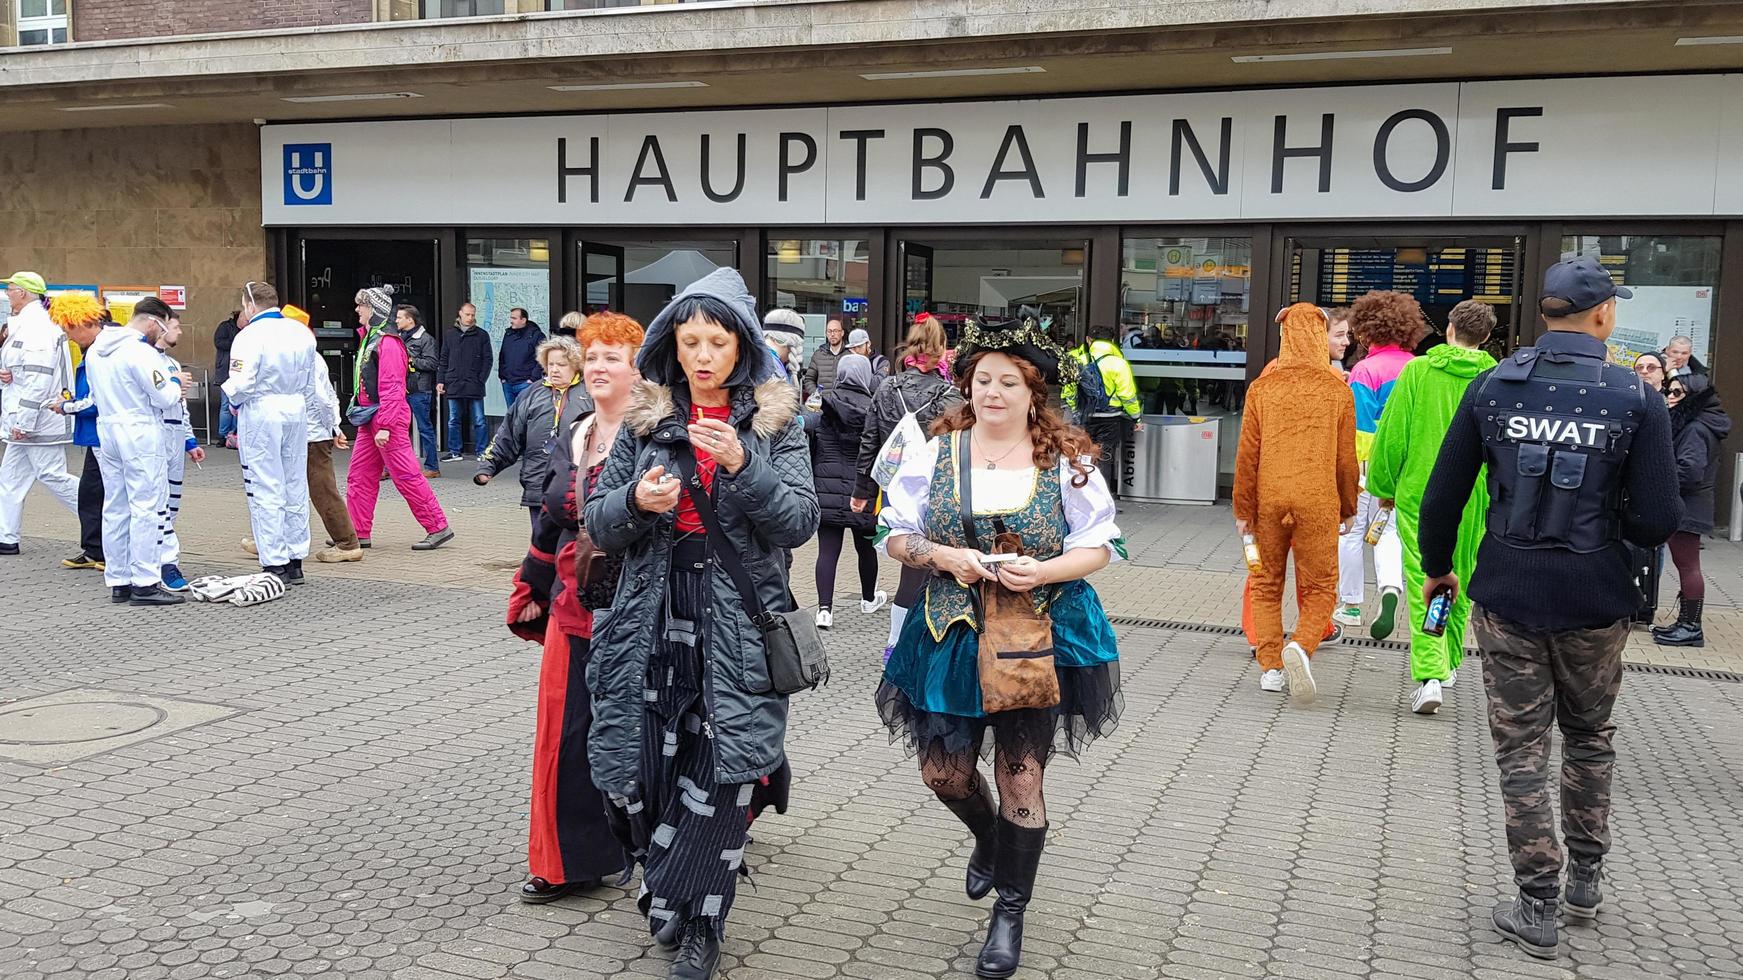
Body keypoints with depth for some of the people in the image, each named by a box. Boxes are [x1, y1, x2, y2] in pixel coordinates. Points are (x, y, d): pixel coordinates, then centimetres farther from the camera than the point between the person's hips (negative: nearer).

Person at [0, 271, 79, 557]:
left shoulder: (37, 327, -17)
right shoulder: (24, 324, 16)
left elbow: (38, 378, -23)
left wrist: (24, 421, -23)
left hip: (39, 419, -10)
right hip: (24, 420, 10)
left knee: (52, 475, -7)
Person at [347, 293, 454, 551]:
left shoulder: (388, 342, -15)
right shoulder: (370, 338, 16)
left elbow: (392, 388, -20)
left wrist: (384, 426, -24)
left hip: (387, 418, -10)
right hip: (370, 419, 10)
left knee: (406, 476, -7)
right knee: (359, 475, 11)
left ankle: (438, 528, -1)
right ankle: (359, 533, 17)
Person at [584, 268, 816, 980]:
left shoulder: (776, 422, 5)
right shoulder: (645, 420, 10)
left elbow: (801, 522, -5)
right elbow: (599, 526, 9)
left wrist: (742, 466, -19)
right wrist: (636, 501, -13)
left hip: (739, 625, -2)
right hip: (654, 619, 2)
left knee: (723, 770, -8)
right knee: (640, 769, 0)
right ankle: (683, 905, 27)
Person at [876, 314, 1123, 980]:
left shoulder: (1067, 462, -3)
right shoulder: (936, 453, 1)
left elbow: (1100, 548, -1)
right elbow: (896, 535, 3)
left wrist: (1044, 569, -19)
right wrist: (940, 555, -17)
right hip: (951, 633, 2)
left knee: (1021, 776, 3)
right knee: (943, 771, 9)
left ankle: (1010, 913, 23)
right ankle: (989, 840, 44)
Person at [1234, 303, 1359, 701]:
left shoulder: (1262, 387, 1)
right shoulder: (1338, 391, 0)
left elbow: (1247, 455, 0)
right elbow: (1346, 459, 4)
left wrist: (1243, 510, 6)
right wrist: (1347, 509, 17)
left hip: (1269, 502, 1)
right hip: (1318, 504, -1)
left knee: (1266, 583, 15)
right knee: (1319, 589, 7)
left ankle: (1270, 666, 11)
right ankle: (1300, 647, -18)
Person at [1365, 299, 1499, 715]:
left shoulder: (1418, 371, -4)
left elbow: (1392, 435, -3)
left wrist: (1384, 487, 9)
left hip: (1419, 494, -2)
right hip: (1474, 500, 2)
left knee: (1423, 582, -3)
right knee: (1461, 581, 18)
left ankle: (1429, 674, -15)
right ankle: (1449, 664, 31)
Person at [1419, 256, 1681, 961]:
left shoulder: (1492, 386, -3)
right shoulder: (1635, 398, -8)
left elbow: (1442, 496, -1)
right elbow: (1657, 522, -11)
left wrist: (1436, 568, 14)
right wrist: (1611, 516, 12)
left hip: (1507, 597, 0)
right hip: (1594, 602, 0)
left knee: (1521, 751, 8)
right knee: (1590, 737, 22)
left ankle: (1538, 908, 12)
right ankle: (1586, 879, 34)